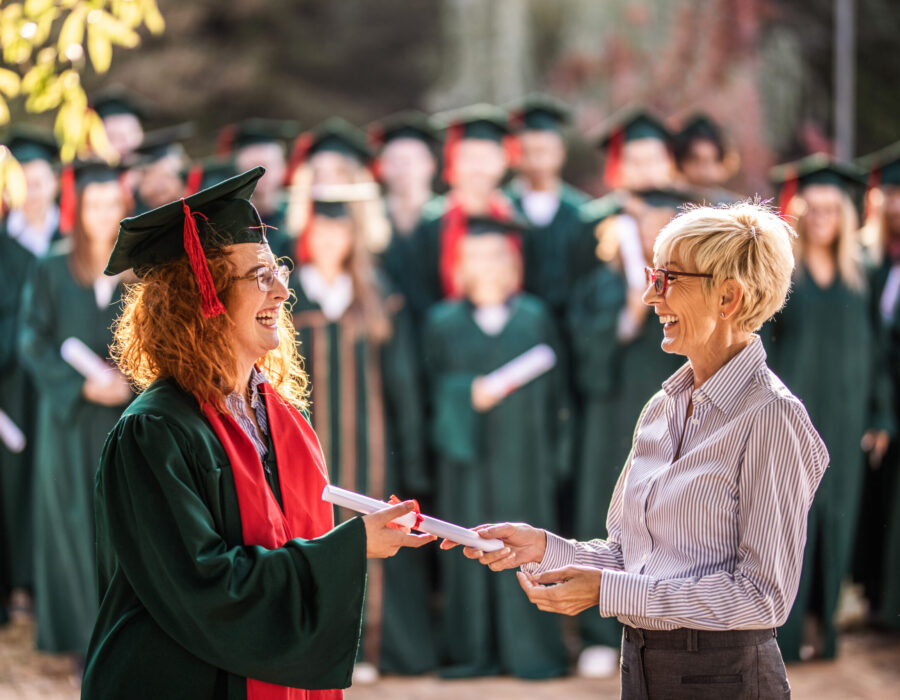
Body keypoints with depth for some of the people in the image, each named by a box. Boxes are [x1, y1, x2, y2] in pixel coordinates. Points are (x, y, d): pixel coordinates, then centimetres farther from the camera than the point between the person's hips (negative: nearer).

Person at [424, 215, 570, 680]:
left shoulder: (535, 319, 8)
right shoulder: (443, 323, 8)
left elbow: (554, 392, 7)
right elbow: (433, 387, 4)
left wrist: (555, 453, 1)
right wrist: (468, 396, -15)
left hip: (522, 455, 0)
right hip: (467, 456, 0)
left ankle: (530, 651, 5)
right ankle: (473, 652, 5)